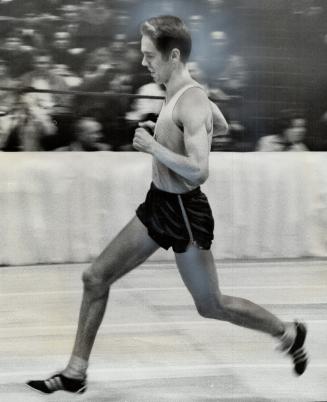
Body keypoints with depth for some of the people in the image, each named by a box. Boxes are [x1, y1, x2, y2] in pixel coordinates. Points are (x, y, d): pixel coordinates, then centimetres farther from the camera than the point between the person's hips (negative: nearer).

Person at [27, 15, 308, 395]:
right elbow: (222, 125, 23)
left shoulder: (190, 104, -24)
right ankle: (75, 373, 12)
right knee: (95, 277, 5)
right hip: (157, 205, 9)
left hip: (184, 212, -9)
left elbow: (199, 170, -33)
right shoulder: (178, 92, 5)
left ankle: (289, 333, 28)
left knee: (210, 306, 7)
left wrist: (153, 147, -25)